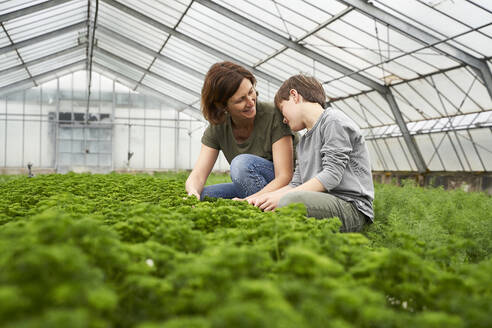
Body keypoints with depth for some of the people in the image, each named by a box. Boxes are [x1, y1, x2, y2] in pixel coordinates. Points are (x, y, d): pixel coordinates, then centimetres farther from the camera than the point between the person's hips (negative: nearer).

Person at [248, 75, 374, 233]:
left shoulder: (334, 120, -4)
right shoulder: (303, 143, 25)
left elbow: (332, 175, -15)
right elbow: (296, 184, 16)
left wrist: (282, 197, -18)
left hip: (351, 207, -8)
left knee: (291, 201, -36)